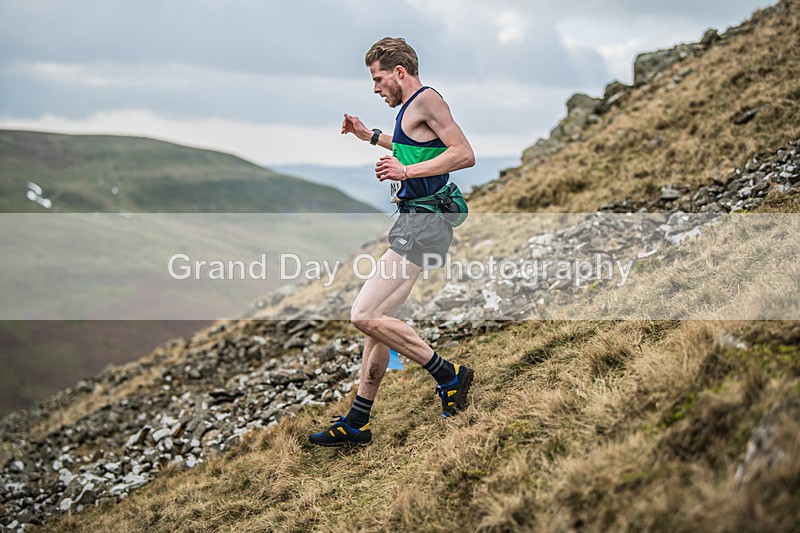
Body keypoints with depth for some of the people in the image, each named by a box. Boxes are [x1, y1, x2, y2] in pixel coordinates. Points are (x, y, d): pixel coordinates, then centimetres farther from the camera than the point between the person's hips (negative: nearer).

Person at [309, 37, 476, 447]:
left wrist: (407, 171, -22)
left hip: (422, 226, -10)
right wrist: (369, 136, 39)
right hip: (413, 223, 10)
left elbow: (465, 154, -21)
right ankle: (356, 424, 17)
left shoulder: (426, 99, -10)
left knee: (365, 316, -16)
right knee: (374, 321, 10)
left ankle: (448, 375, -4)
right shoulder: (410, 108, 20)